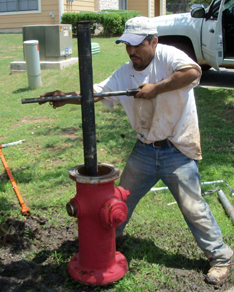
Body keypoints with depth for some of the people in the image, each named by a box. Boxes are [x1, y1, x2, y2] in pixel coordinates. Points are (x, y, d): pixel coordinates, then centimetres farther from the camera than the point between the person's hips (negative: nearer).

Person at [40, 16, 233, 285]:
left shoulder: (166, 56, -14)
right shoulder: (125, 73, 5)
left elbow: (193, 72, -32)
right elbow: (97, 92, 3)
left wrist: (156, 88, -29)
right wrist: (67, 98, -13)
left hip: (177, 151, -6)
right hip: (144, 150, 6)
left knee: (193, 207, -1)